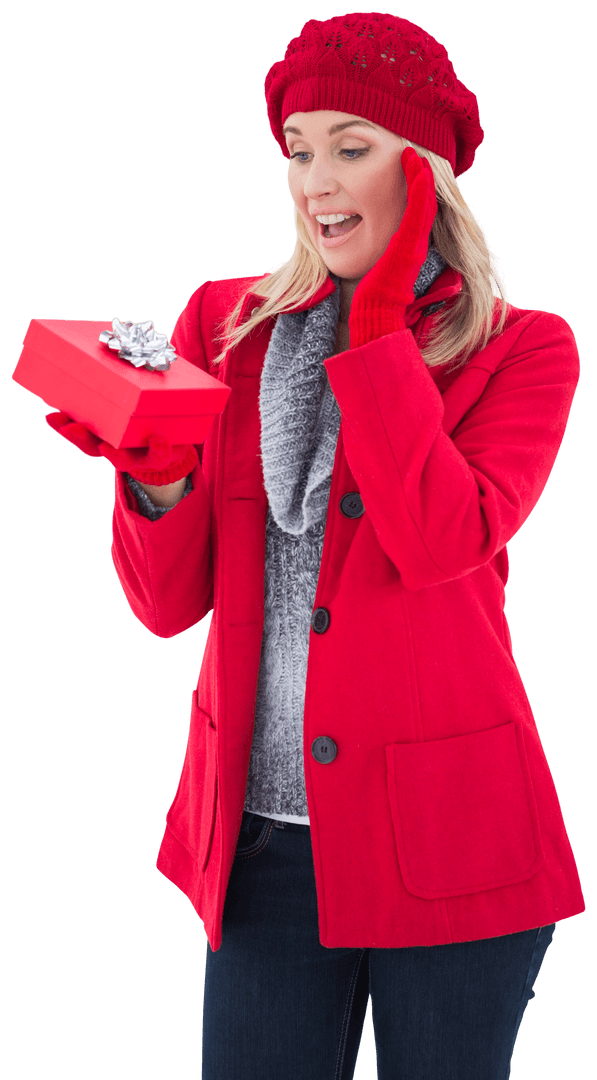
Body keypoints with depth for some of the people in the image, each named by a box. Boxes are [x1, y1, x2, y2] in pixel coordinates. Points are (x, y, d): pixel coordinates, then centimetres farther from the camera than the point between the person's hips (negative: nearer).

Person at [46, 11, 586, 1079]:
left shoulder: (520, 349, 0)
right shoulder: (222, 325, 7)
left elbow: (439, 543, -20)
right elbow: (168, 604, 3)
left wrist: (379, 325, -14)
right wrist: (155, 476, -17)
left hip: (444, 834, -2)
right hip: (261, 834, 2)